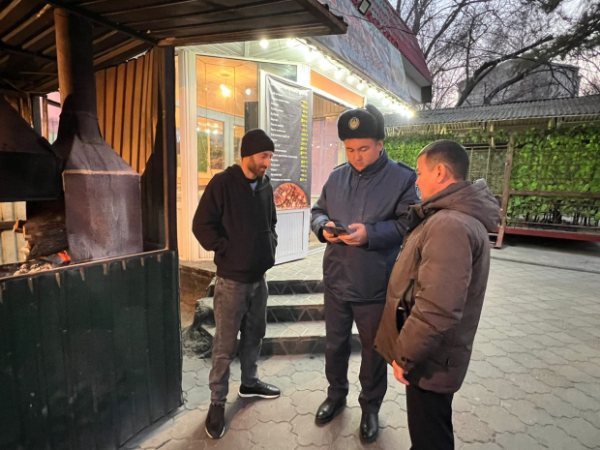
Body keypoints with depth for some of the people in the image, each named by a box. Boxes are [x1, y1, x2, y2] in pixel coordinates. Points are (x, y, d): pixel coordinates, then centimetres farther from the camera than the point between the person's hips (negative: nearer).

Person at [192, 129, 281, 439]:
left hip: (259, 276, 6)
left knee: (255, 334, 19)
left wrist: (271, 245, 5)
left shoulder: (266, 186, 7)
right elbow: (202, 225, -13)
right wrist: (227, 252, -13)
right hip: (232, 279, -6)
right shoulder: (222, 183, -12)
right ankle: (217, 401, 23)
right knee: (226, 343, 5)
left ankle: (249, 383, 40)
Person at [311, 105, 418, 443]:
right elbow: (318, 210, 12)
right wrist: (324, 226, -10)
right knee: (335, 343, 21)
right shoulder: (337, 176, 6)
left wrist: (370, 234, -25)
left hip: (376, 286, -4)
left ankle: (371, 407, 40)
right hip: (336, 280, 4)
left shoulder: (403, 177, -9)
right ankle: (336, 394, 46)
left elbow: (409, 223, -12)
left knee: (374, 350, 16)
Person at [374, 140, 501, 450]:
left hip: (431, 359, -9)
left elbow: (437, 309, -31)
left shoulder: (449, 225, -27)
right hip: (435, 354, 9)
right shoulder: (461, 216, 8)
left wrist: (405, 355, -21)